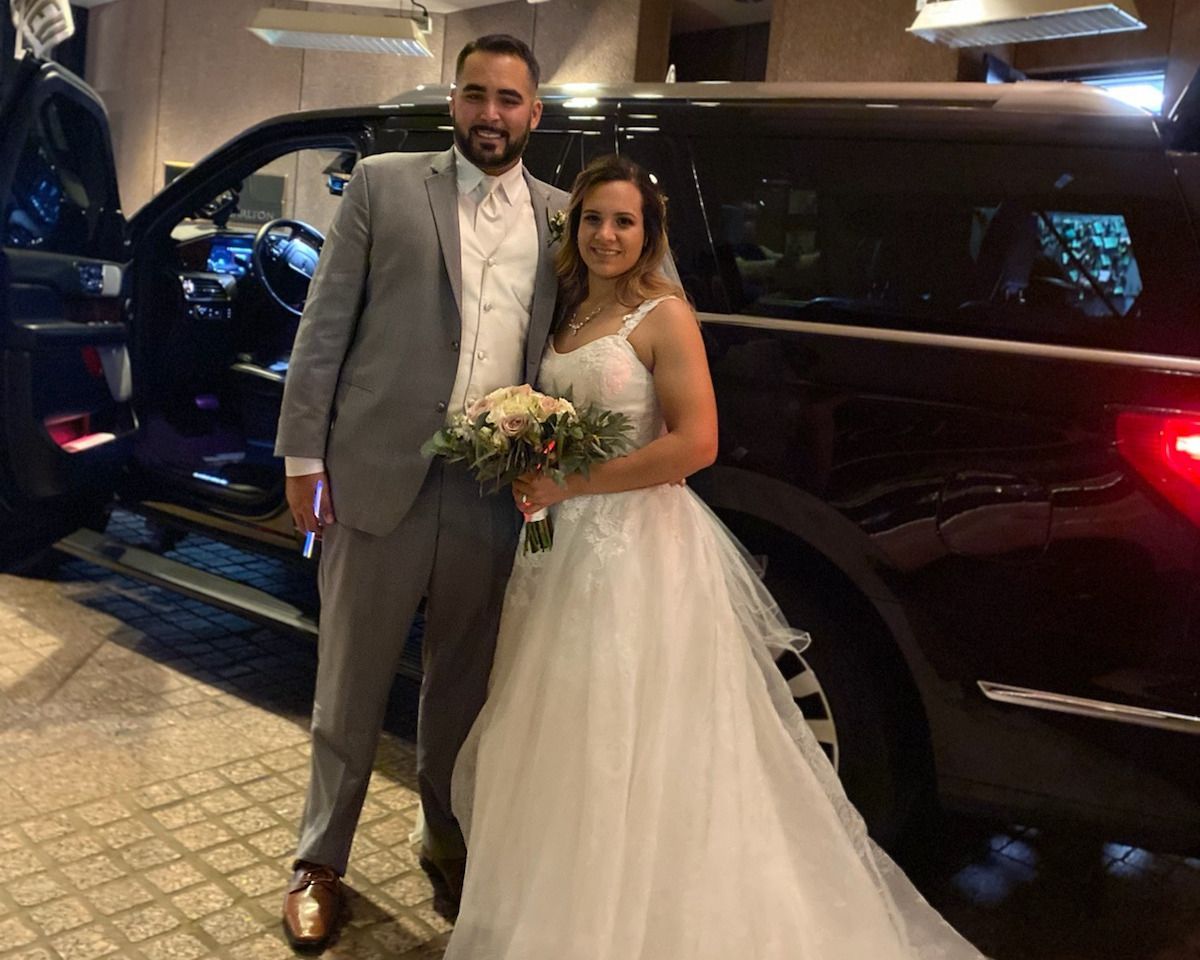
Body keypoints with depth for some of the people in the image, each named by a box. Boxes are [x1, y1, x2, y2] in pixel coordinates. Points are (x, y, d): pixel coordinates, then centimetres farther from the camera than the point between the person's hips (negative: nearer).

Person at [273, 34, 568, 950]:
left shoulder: (560, 218, 10)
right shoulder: (384, 184, 3)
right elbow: (325, 324, 0)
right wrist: (304, 454, -4)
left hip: (496, 492, 2)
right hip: (380, 473, -2)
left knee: (462, 686, 16)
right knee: (350, 684, 10)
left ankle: (448, 843, 37)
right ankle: (322, 861, 30)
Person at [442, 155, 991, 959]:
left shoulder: (663, 314, -10)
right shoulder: (566, 313, 12)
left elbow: (695, 443, -20)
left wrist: (569, 485, -16)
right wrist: (532, 476, 1)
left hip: (639, 548, -7)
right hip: (567, 543, 7)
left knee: (630, 749, 2)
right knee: (563, 743, 14)